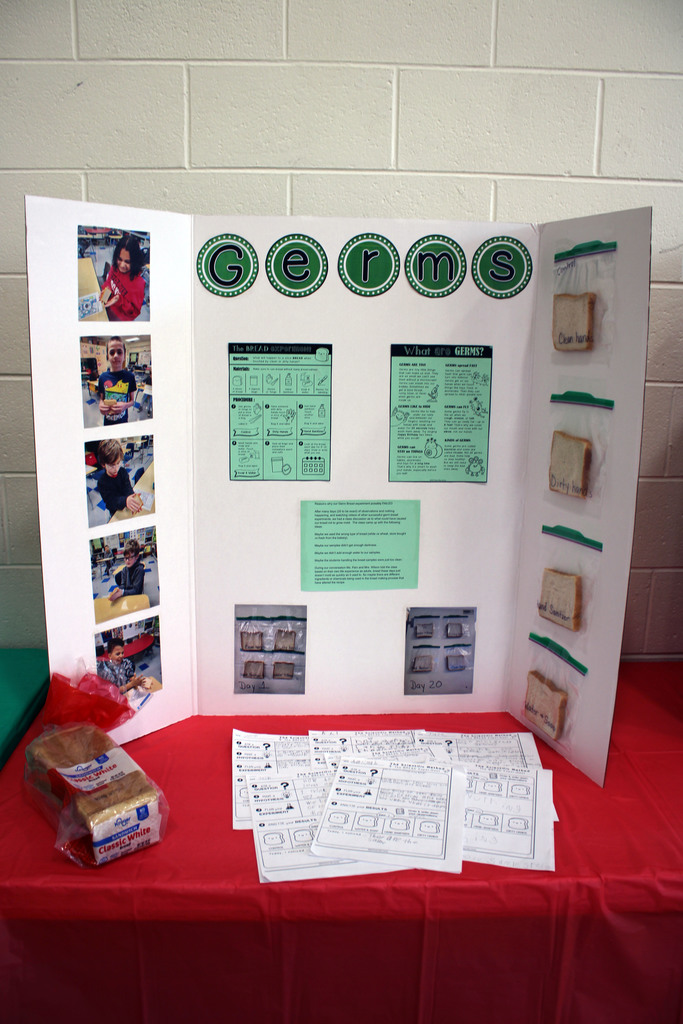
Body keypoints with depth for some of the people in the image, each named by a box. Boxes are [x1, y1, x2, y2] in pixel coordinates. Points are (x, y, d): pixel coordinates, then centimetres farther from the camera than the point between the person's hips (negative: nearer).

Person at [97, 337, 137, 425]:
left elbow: (132, 400, -1)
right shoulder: (103, 377, -5)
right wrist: (101, 405, -16)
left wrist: (125, 405, -23)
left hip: (123, 420, -1)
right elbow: (101, 398, 7)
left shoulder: (129, 376, -9)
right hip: (108, 421, 1)